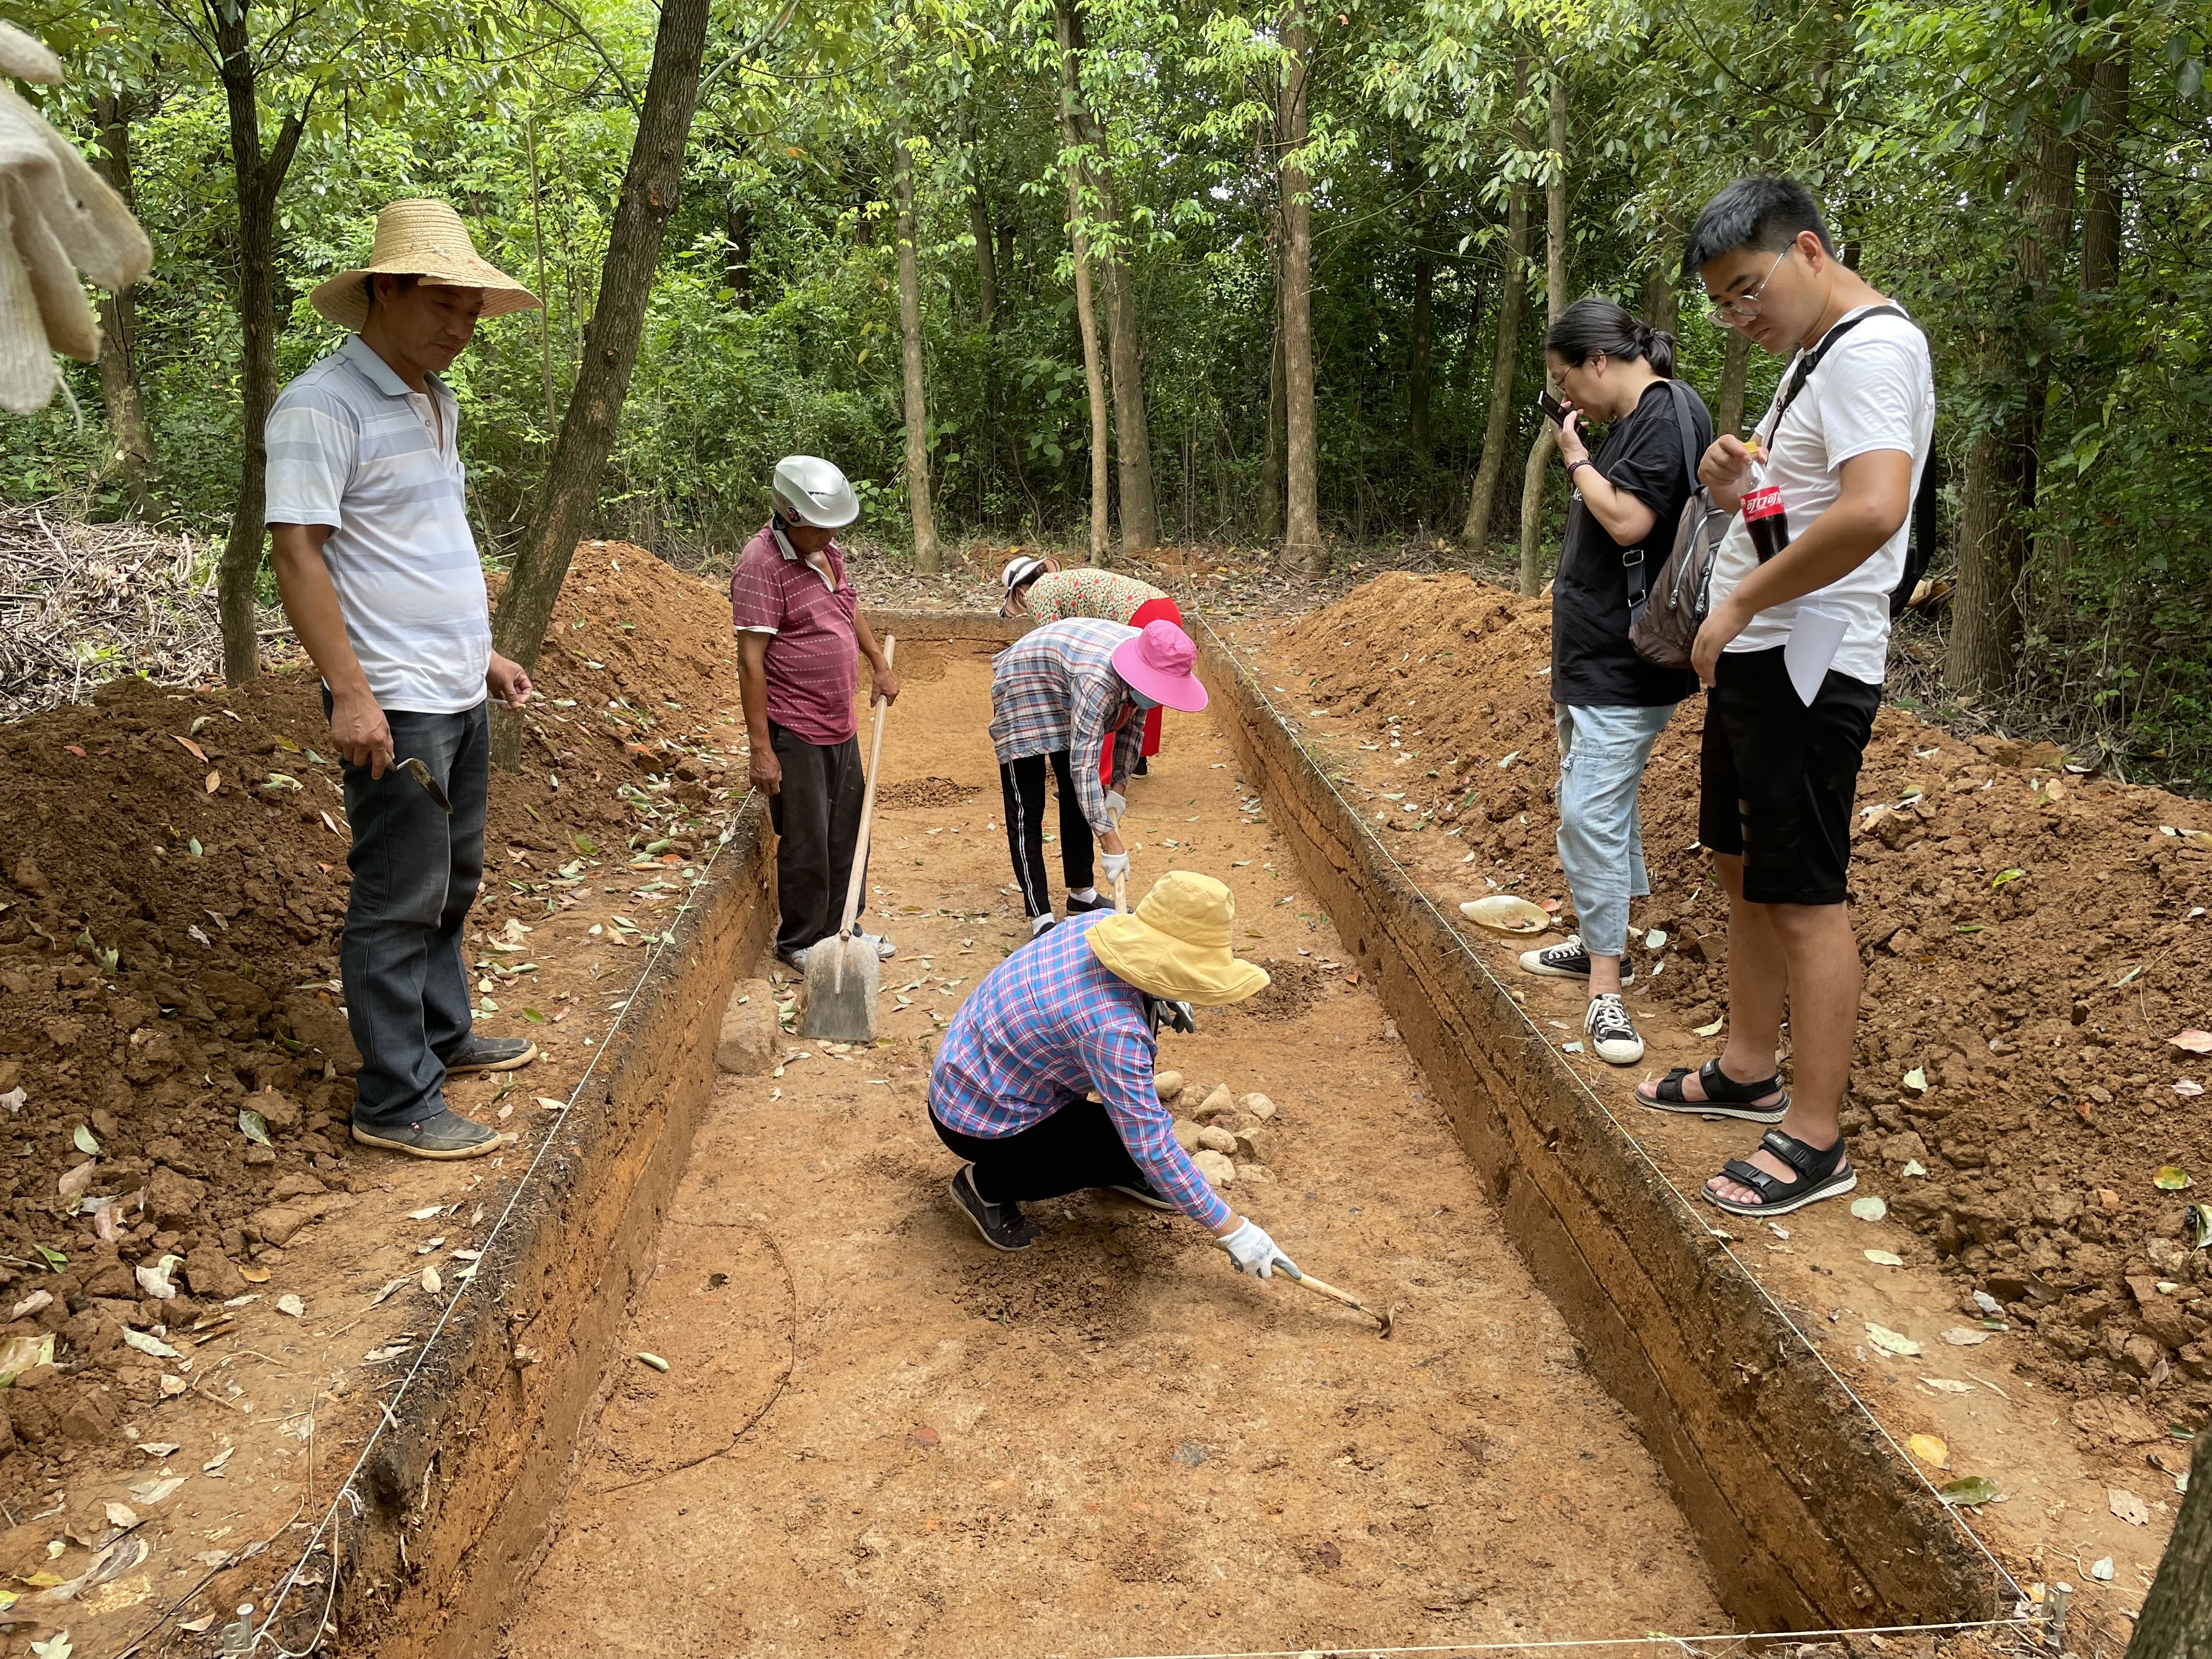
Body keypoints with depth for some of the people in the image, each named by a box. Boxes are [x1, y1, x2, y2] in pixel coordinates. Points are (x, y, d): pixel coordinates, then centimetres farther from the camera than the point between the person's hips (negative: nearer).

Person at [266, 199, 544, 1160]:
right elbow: (298, 552, -17)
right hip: (395, 705, -9)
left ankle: (441, 1033, 34)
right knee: (399, 903, -3)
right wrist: (350, 693, -22)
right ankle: (397, 1105, 6)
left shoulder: (436, 403, 15)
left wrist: (484, 655, 19)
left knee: (452, 883, 18)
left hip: (459, 694, 9)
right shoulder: (322, 406, -13)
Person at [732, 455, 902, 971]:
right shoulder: (761, 563, -19)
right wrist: (761, 749, -24)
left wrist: (879, 663, 27)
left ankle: (841, 927, 33)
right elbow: (751, 661, -22)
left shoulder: (828, 551, 7)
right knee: (806, 842, 2)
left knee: (848, 832, 17)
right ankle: (801, 943, 19)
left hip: (840, 724, 8)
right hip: (793, 731, -8)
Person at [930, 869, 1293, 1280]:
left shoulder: (1097, 923, -12)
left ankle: (1119, 1173, 19)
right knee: (1138, 1145, -12)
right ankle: (988, 1184, 2)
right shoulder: (1112, 1030, -35)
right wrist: (1233, 1231, -22)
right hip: (979, 1123, -8)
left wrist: (1164, 997, 1)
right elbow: (1152, 1148, -30)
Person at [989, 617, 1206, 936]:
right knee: (1027, 811, -9)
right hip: (1023, 692, -8)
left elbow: (1133, 722, -1)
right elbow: (1084, 763, -45)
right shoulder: (1099, 679, -43)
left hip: (1064, 699, 8)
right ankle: (1040, 920, -9)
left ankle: (1082, 894, 24)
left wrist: (1117, 786, -5)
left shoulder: (1150, 666, -19)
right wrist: (1110, 842, -46)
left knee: (1079, 800, 12)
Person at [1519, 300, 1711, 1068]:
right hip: (1594, 655, 11)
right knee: (1595, 802, 17)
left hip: (1623, 662, -11)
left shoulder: (1667, 413, -13)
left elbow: (1628, 521, -25)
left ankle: (1606, 990, -9)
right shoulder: (1634, 420, 17)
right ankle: (1600, 944, 30)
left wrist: (1576, 457, -10)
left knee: (1592, 812, -13)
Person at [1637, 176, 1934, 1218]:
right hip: (1750, 657, 11)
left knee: (1804, 894, -6)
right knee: (1745, 866, 17)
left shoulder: (1871, 350, -15)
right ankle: (1749, 1072, 31)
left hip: (1809, 666, -11)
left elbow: (1872, 512, -31)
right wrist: (1731, 482, 2)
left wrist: (1741, 604, -21)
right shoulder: (1813, 355, 17)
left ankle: (1815, 1142, 4)